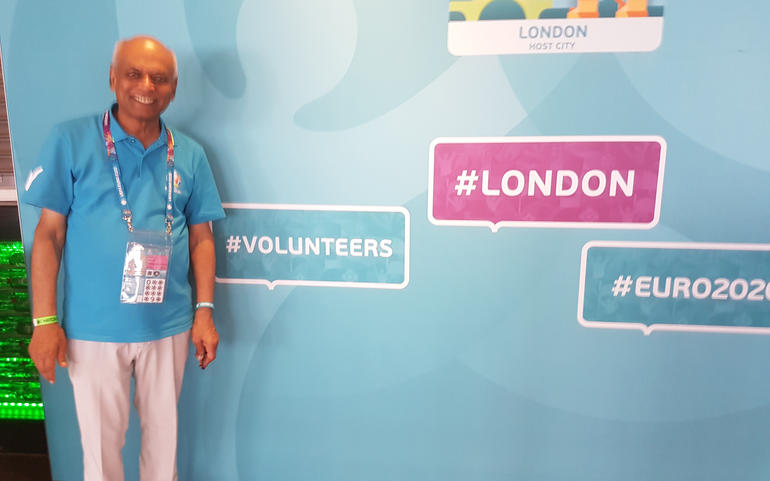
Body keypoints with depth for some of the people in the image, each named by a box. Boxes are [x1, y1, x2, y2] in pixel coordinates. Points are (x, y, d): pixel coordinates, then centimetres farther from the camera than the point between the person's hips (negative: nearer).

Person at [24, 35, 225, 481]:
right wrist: (45, 321, -6)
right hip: (93, 329, -2)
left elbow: (201, 237, 4)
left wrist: (205, 312, 0)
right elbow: (49, 233, -3)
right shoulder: (71, 141, -4)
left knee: (164, 431, 18)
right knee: (101, 440, 15)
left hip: (169, 327, 2)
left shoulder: (190, 155, 2)